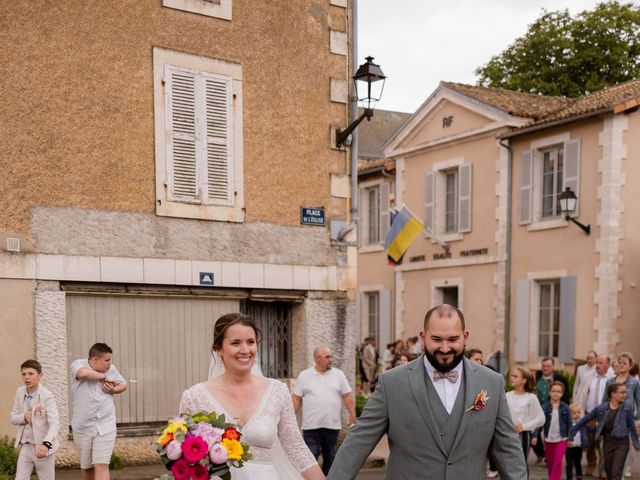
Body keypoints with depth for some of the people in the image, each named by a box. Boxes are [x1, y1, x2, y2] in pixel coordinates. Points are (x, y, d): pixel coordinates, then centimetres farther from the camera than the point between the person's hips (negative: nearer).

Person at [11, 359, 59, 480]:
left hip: (42, 447, -5)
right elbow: (13, 418, 7)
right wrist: (25, 417, -16)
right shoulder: (20, 392, 2)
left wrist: (46, 444, -42)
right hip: (26, 446, 5)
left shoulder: (47, 396, -17)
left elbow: (54, 423, -25)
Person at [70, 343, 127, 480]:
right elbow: (84, 373, -32)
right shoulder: (78, 364, -8)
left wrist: (113, 390, -5)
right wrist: (104, 377, -17)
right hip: (83, 426, 0)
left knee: (101, 466, -10)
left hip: (105, 426, 1)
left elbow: (123, 385, 17)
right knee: (86, 467, 15)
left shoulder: (111, 369, 2)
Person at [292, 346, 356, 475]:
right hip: (311, 426, -2)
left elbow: (347, 397, 7)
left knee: (330, 458, 13)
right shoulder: (304, 376, 2)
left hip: (332, 426, 2)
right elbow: (296, 398, 3)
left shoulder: (338, 375, 6)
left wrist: (353, 417, 1)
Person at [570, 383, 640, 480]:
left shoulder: (626, 409, -9)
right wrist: (571, 432, 7)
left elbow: (632, 428, 0)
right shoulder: (601, 408, -6)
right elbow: (585, 420, 3)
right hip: (607, 442, 2)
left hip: (621, 443, -2)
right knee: (609, 472, 14)